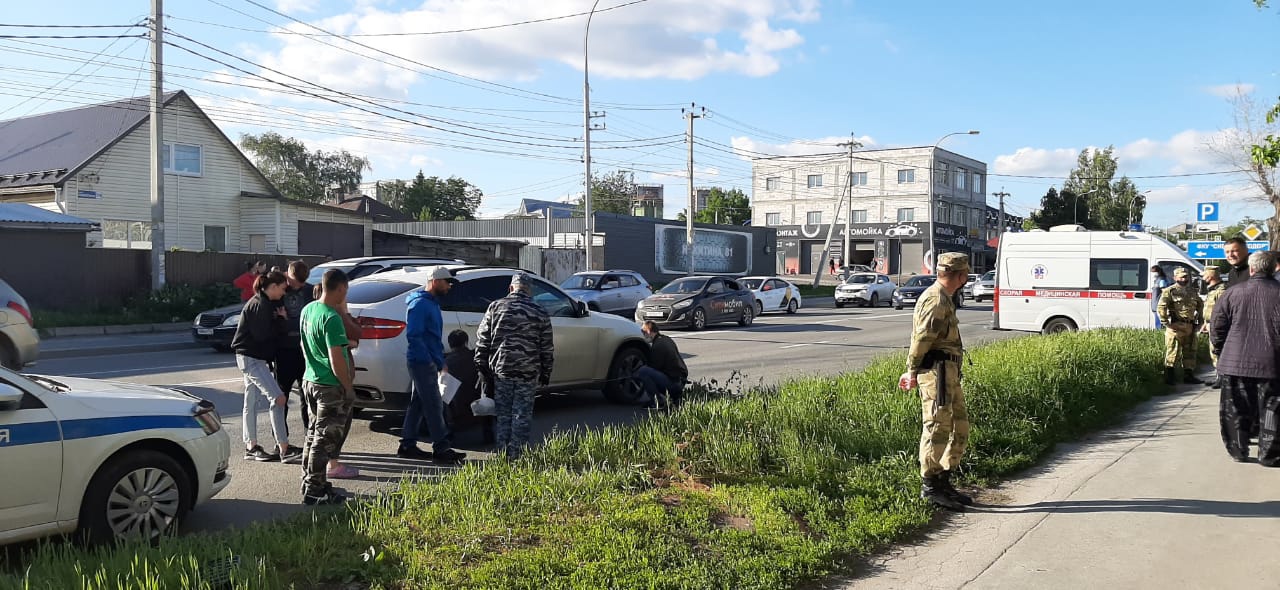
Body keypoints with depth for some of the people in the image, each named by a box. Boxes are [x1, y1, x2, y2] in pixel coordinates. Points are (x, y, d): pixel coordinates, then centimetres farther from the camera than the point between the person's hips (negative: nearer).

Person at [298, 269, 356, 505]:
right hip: (331, 387, -9)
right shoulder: (331, 318, -23)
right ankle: (314, 492, 6)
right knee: (325, 441, 0)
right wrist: (349, 387, -15)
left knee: (314, 435, 20)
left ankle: (310, 483, 31)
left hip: (310, 380, 9)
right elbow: (336, 359, -24)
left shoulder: (308, 309, 5)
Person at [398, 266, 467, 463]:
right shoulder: (420, 304, -15)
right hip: (422, 363, -10)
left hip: (428, 363, 10)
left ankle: (407, 445, 18)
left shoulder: (432, 303, 17)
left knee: (417, 404, 12)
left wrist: (440, 362, 20)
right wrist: (433, 361, -21)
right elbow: (413, 335, -22)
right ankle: (441, 448, -2)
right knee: (434, 406, -6)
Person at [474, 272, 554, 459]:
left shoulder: (495, 307, 3)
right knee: (522, 415, 6)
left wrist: (482, 365, 10)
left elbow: (482, 339, 3)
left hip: (501, 369, 1)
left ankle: (502, 452, 14)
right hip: (528, 373, -1)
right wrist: (545, 373, 11)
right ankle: (516, 453, 7)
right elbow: (547, 348, 4)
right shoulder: (540, 313, 2)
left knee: (502, 414, 11)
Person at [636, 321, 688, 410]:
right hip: (681, 380, 10)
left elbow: (655, 366, -12)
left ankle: (659, 402, -16)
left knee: (642, 372, -19)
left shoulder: (658, 345, -15)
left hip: (673, 382, -10)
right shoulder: (666, 339, 15)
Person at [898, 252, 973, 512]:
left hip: (949, 373, 11)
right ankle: (929, 485, -2)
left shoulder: (943, 298, 21)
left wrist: (912, 371, 21)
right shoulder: (936, 299, -13)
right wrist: (914, 371, -13)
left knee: (960, 427, 13)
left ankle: (943, 482, 19)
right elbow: (922, 337, -18)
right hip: (937, 370, -11)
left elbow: (920, 337, 22)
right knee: (938, 427, -8)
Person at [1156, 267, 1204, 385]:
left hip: (1190, 326, 7)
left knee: (1190, 352, 12)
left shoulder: (1192, 291, 16)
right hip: (1176, 326, -7)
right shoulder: (1170, 291, -5)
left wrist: (1199, 317, 22)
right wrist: (1165, 322, -17)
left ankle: (1189, 375, 21)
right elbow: (1160, 308, -14)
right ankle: (1169, 377, -2)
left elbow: (1200, 304, 33)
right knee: (1173, 352, -6)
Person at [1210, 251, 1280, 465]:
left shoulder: (1233, 292, -1)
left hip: (1236, 361, 1)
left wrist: (1220, 350, 17)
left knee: (1237, 408, 12)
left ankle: (1238, 450, 17)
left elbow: (1217, 326, 3)